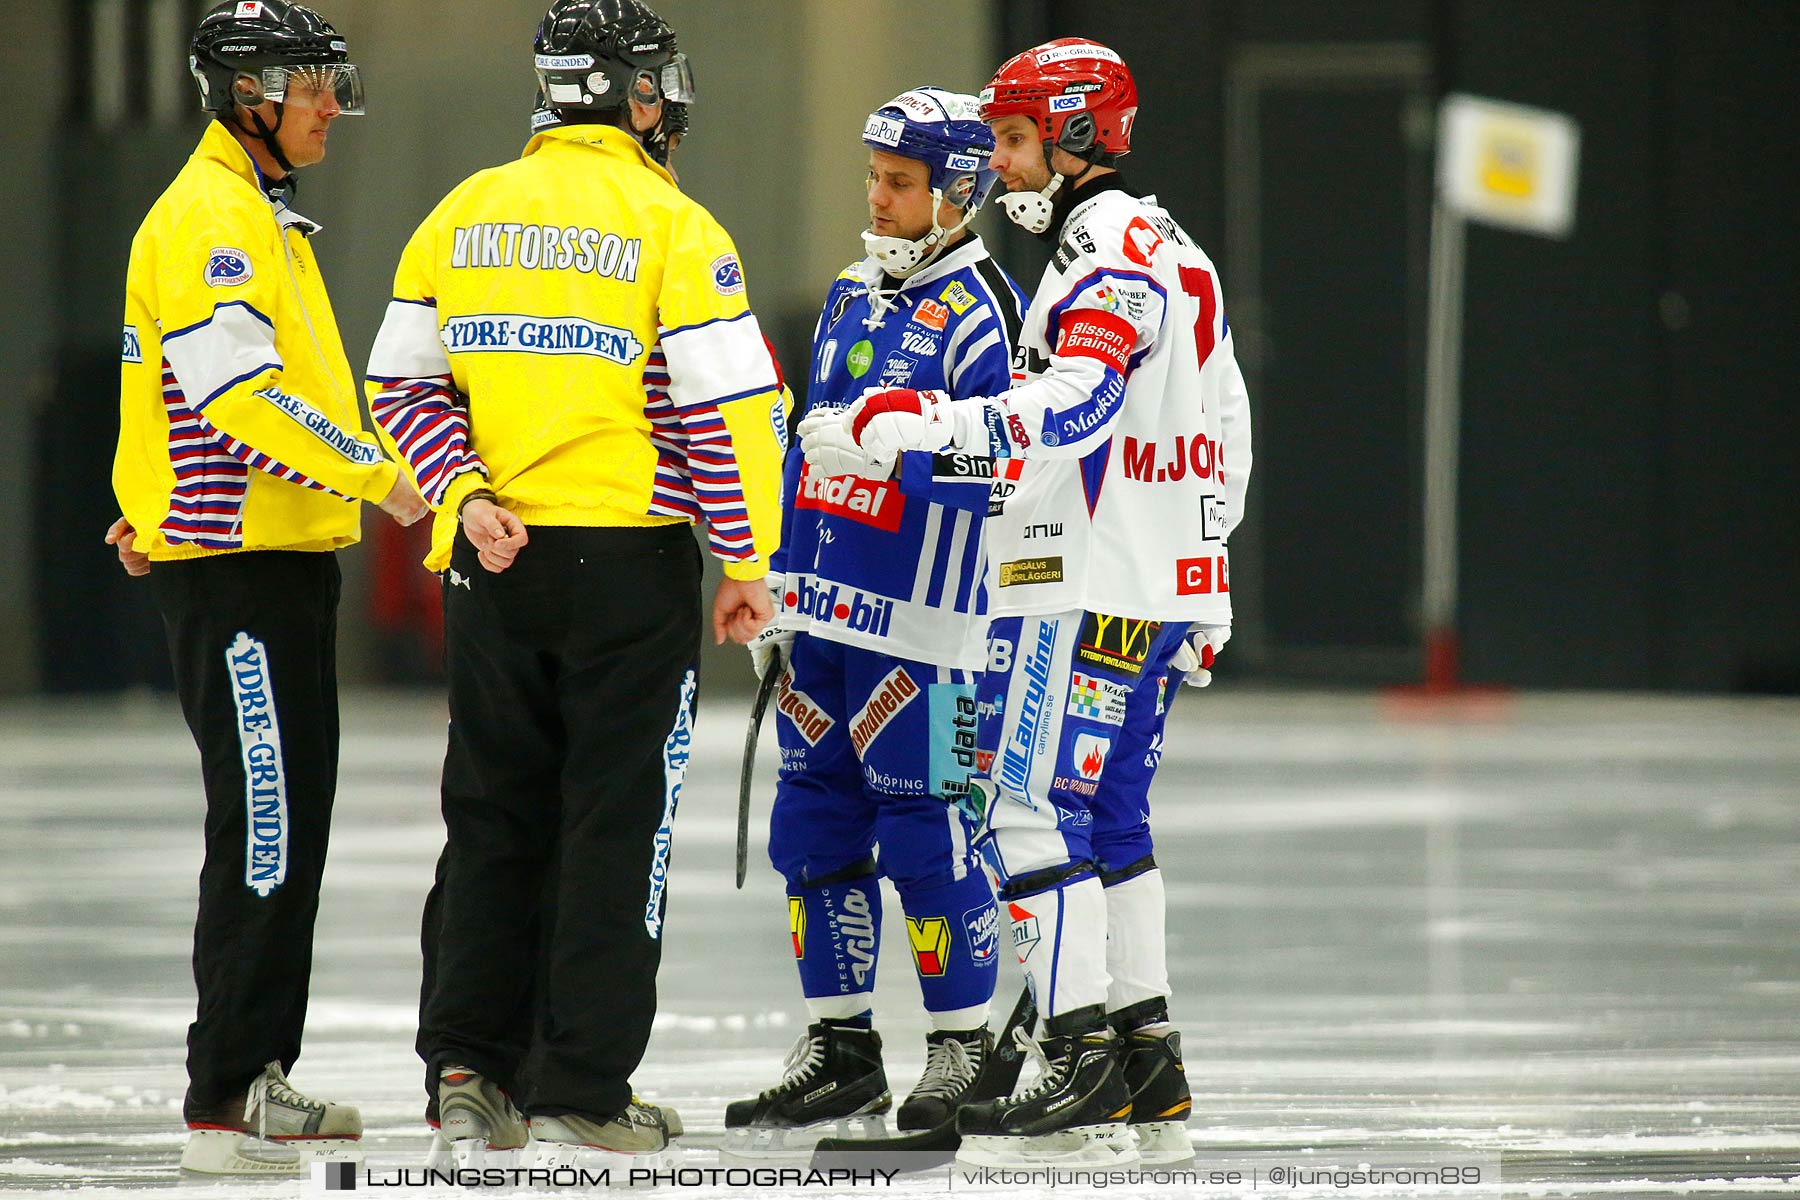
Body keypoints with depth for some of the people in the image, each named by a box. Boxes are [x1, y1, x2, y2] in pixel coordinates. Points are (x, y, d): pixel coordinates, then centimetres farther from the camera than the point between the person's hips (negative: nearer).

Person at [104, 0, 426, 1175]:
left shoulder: (264, 217, 20)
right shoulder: (209, 218, -14)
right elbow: (243, 396, -23)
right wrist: (373, 474, -21)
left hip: (283, 558, 10)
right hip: (236, 561, -10)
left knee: (292, 821, 12)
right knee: (265, 825, -12)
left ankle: (261, 1074, 18)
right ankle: (224, 1100, -12)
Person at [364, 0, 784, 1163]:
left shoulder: (464, 215, 7)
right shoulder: (670, 225, -9)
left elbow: (404, 382, 7)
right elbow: (731, 406, -11)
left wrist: (464, 497, 1)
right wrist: (746, 564, -3)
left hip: (492, 556, 5)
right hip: (629, 558, -5)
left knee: (496, 812, 14)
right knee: (615, 819, 2)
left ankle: (470, 1070, 10)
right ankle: (581, 1094, 1)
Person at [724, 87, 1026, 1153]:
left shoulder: (980, 312, -8)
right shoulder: (851, 297, 17)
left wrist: (914, 440, -32)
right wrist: (780, 592, 23)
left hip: (920, 624, -8)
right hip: (823, 613, 8)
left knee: (923, 832, -7)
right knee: (815, 825, 9)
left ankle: (965, 1050, 3)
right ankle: (841, 1050, 18)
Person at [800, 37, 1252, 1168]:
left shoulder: (1109, 257, -13)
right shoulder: (1177, 252, 19)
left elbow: (1071, 408, -30)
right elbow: (1226, 429, 24)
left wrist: (907, 424, -40)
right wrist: (1206, 595, 28)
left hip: (1088, 594, -10)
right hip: (1167, 587, 10)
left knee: (1035, 808, -11)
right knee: (1109, 818, 13)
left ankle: (1084, 1073, -15)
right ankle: (1153, 1083, 13)